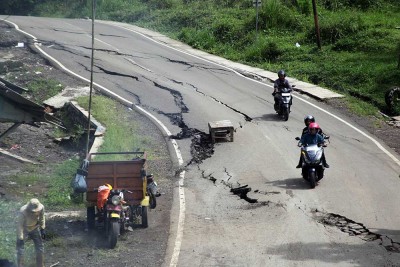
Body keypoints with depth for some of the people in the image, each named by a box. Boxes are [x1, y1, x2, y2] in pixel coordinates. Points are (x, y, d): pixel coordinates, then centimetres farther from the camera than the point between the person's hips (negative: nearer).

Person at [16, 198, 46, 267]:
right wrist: (20, 238, -24)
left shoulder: (41, 208, -24)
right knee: (20, 250, -5)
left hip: (35, 228, 4)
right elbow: (20, 225, -27)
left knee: (40, 248, 9)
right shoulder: (23, 211, -36)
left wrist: (42, 229, 0)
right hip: (23, 229, -4)